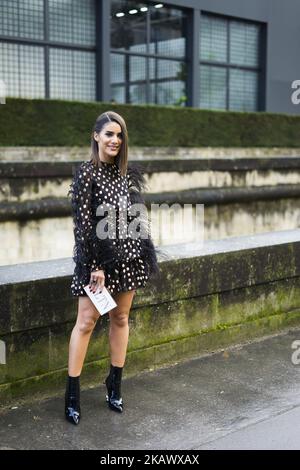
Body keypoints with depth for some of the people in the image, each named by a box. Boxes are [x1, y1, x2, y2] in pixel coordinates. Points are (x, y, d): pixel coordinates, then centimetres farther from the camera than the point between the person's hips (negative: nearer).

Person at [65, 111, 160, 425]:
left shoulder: (127, 173, 8)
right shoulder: (86, 173, -8)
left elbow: (137, 216, 13)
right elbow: (83, 222, -12)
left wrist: (146, 255, 9)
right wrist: (95, 266, -15)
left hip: (128, 255, 5)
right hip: (98, 255, -5)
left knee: (120, 318, 11)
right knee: (86, 321, -2)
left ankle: (114, 385, 24)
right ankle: (72, 392, 7)